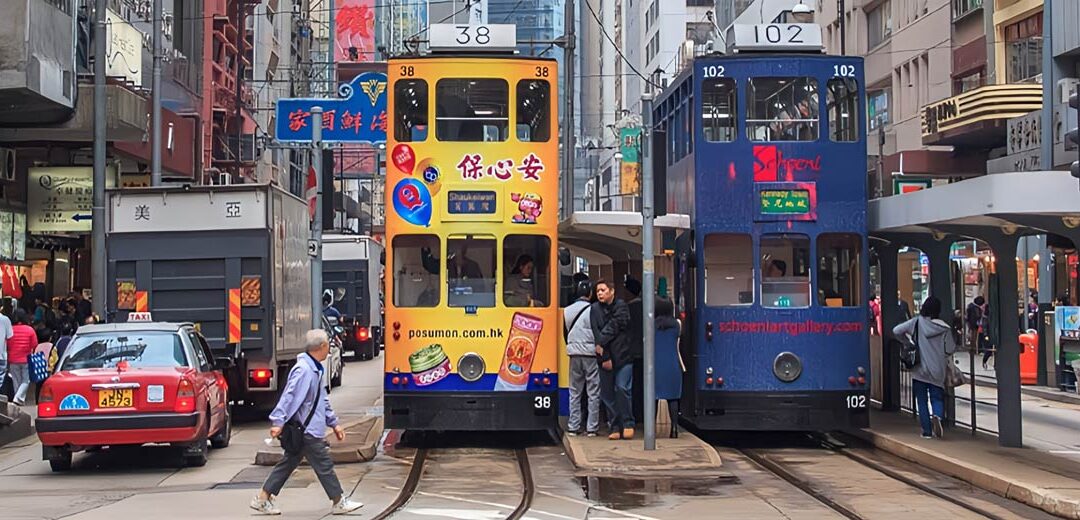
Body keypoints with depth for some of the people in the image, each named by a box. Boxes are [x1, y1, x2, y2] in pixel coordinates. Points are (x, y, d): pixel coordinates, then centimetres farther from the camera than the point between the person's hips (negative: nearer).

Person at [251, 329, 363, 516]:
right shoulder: (304, 370, -19)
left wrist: (333, 423, 22)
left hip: (303, 430, 10)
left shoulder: (314, 369, 15)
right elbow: (290, 396, -24)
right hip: (307, 430, -10)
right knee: (324, 465, -1)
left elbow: (322, 400, 21)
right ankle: (339, 502, 8)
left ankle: (263, 498, 17)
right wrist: (278, 421, -27)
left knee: (289, 462, 13)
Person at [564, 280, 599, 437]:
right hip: (590, 353, -5)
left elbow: (566, 331, 12)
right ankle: (591, 428, 1)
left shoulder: (567, 311, 6)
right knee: (593, 392, 1)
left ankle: (573, 427, 10)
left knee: (574, 392, 11)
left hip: (574, 353, 5)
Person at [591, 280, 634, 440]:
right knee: (607, 393, 3)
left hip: (622, 355, -3)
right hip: (605, 357, 3)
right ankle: (616, 427, 10)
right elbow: (597, 333, -3)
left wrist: (601, 344, -9)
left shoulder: (621, 306, 1)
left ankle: (628, 424, -3)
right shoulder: (595, 309, 6)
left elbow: (614, 327, -10)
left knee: (622, 388, -13)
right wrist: (605, 357, -10)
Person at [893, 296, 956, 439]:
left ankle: (927, 431, 5)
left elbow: (896, 330, -6)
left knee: (922, 401, 8)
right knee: (937, 398, 9)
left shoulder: (916, 323, -6)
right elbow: (950, 350, -3)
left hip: (919, 369, 0)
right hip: (937, 371, 0)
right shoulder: (944, 328, -5)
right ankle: (937, 416, -22)